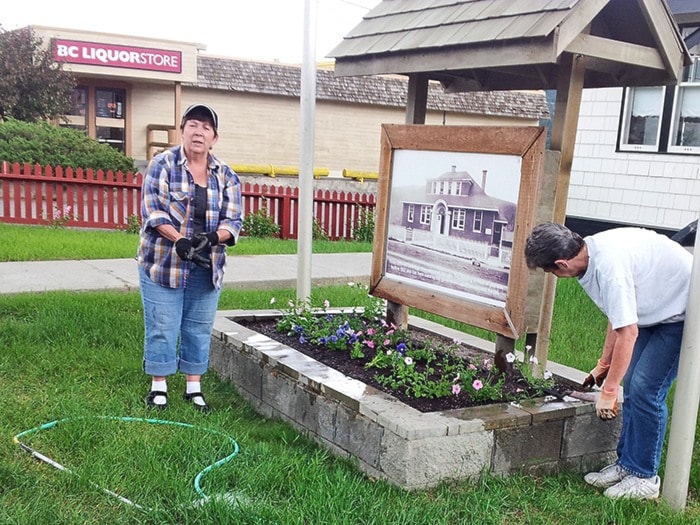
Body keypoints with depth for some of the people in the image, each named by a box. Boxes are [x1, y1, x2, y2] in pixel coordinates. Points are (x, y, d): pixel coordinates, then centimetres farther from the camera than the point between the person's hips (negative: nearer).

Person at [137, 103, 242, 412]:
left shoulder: (226, 175, 5)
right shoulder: (163, 164, -4)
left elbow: (233, 220, 1)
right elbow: (152, 209, -12)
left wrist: (212, 238, -19)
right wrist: (179, 239, -24)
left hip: (207, 267, 3)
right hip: (163, 262, -3)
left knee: (199, 328, 10)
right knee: (162, 327, 3)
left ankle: (194, 387, 23)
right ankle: (158, 386, 18)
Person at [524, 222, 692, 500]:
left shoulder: (609, 264, -34)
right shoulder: (591, 257, -4)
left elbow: (628, 332, -30)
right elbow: (617, 316, 9)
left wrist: (609, 391, -23)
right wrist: (603, 366, 17)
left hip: (683, 312, -9)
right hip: (658, 310, 9)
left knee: (645, 389, -11)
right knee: (631, 384, 8)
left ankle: (644, 477, 3)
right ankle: (626, 463, 19)